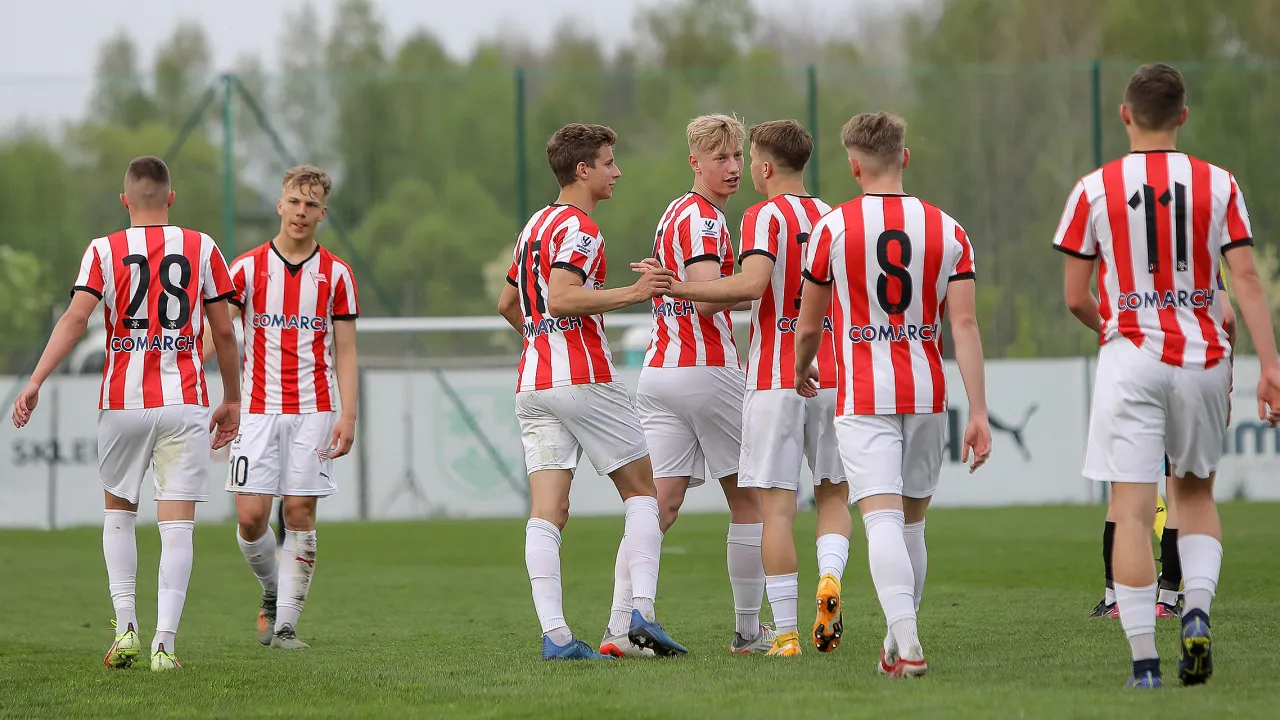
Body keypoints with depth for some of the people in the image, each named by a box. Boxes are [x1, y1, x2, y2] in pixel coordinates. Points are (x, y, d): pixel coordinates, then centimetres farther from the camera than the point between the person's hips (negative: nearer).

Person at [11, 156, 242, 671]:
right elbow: (224, 332, 6)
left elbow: (75, 319, -11)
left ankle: (125, 626, 7)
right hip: (184, 403, 0)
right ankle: (164, 642, -11)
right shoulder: (201, 248, 5)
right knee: (176, 522, -2)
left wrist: (35, 382, -14)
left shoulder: (104, 251, 1)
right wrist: (231, 399, 16)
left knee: (119, 510, 18)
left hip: (122, 402, 0)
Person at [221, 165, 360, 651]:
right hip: (258, 409, 0)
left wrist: (347, 416, -5)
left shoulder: (336, 274, 5)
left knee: (300, 514, -4)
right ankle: (273, 593, 20)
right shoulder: (247, 267, 3)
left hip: (313, 410, 0)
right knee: (251, 516, -8)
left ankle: (285, 624, 1)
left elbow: (346, 352, 6)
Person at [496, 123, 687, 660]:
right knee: (641, 491, 5)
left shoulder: (537, 224, 18)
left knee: (547, 514, -2)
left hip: (533, 384, 7)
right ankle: (642, 614, -7)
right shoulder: (578, 228, -9)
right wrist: (633, 293, -23)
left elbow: (508, 304, 28)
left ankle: (554, 635, -10)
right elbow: (561, 298, -23)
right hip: (584, 380, -7)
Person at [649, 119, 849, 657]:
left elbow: (752, 283, -23)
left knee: (776, 506, -3)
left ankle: (786, 632, -7)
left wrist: (677, 288, -17)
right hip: (831, 378, 5)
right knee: (833, 496, 14)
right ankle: (830, 578, -14)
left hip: (774, 380, -5)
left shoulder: (766, 216, -7)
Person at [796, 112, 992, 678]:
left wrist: (802, 372, 28)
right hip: (927, 396, 3)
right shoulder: (946, 229, 2)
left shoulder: (833, 227, -4)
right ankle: (898, 644, 25)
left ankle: (907, 643, -27)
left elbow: (808, 324, 6)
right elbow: (965, 324, -5)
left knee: (883, 520, -11)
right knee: (912, 523, 16)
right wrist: (978, 413, -5)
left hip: (863, 398, -3)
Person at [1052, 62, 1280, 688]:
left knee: (1131, 511, -2)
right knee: (1196, 492, 21)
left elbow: (1075, 297, 2)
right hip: (1203, 357, 2)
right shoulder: (1218, 185, 2)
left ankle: (1144, 662, -8)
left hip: (1131, 356, -2)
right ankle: (1197, 612, -2)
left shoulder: (1095, 189, -1)